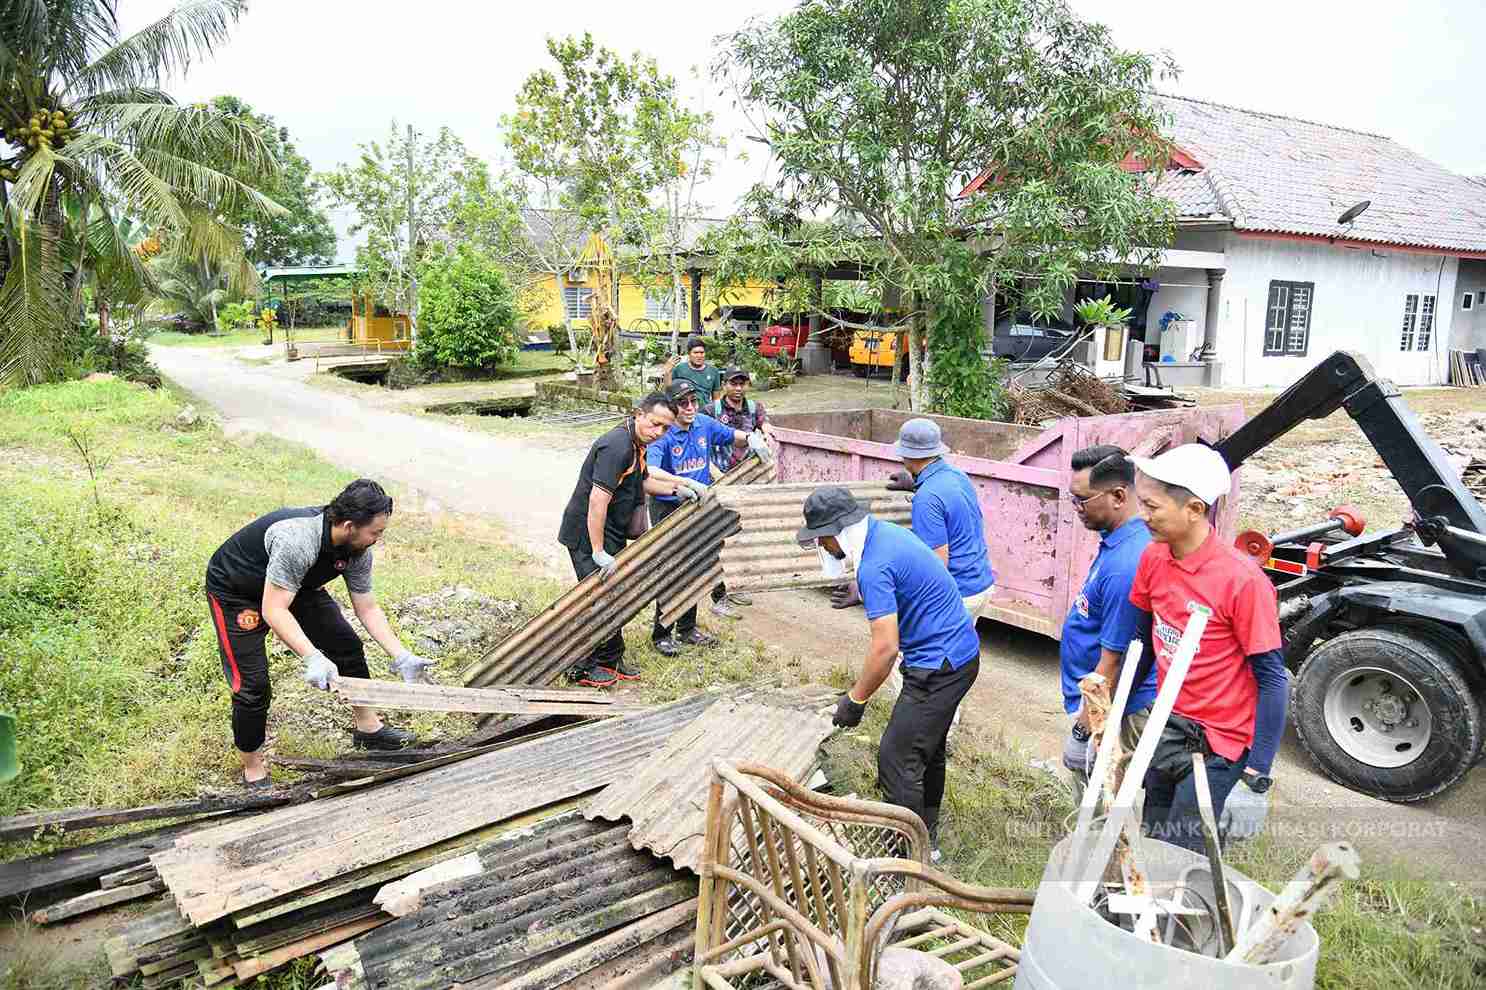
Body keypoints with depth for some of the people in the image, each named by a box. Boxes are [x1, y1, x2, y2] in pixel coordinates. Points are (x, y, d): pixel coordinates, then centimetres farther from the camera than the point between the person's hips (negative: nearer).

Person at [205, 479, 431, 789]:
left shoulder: (357, 549, -17)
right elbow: (273, 611, -41)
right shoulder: (297, 540, -41)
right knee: (253, 686, -12)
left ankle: (367, 728, 23)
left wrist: (401, 656, -14)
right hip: (234, 591, -7)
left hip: (293, 586, 7)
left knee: (348, 647, 5)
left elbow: (368, 609, -8)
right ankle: (253, 771, 10)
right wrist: (313, 658, -50)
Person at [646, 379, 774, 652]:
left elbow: (732, 436, 14)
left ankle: (687, 629, 31)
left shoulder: (704, 424, -2)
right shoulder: (662, 435, -21)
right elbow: (650, 472, -36)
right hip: (667, 507, -6)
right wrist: (685, 483, -49)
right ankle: (661, 635, 13)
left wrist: (751, 437, -9)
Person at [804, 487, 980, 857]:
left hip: (939, 666, -11)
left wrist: (855, 700, -17)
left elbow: (886, 647, -27)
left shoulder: (874, 567, -25)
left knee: (897, 759, -5)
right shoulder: (885, 532, 5)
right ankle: (926, 836, 36)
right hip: (959, 653, 11)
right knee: (927, 748, 22)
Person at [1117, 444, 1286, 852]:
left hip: (1220, 740, -6)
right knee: (1153, 836, 16)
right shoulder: (1153, 558, -5)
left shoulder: (1242, 580, -24)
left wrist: (1258, 767, -18)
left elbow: (1271, 678, -17)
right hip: (1169, 725, 6)